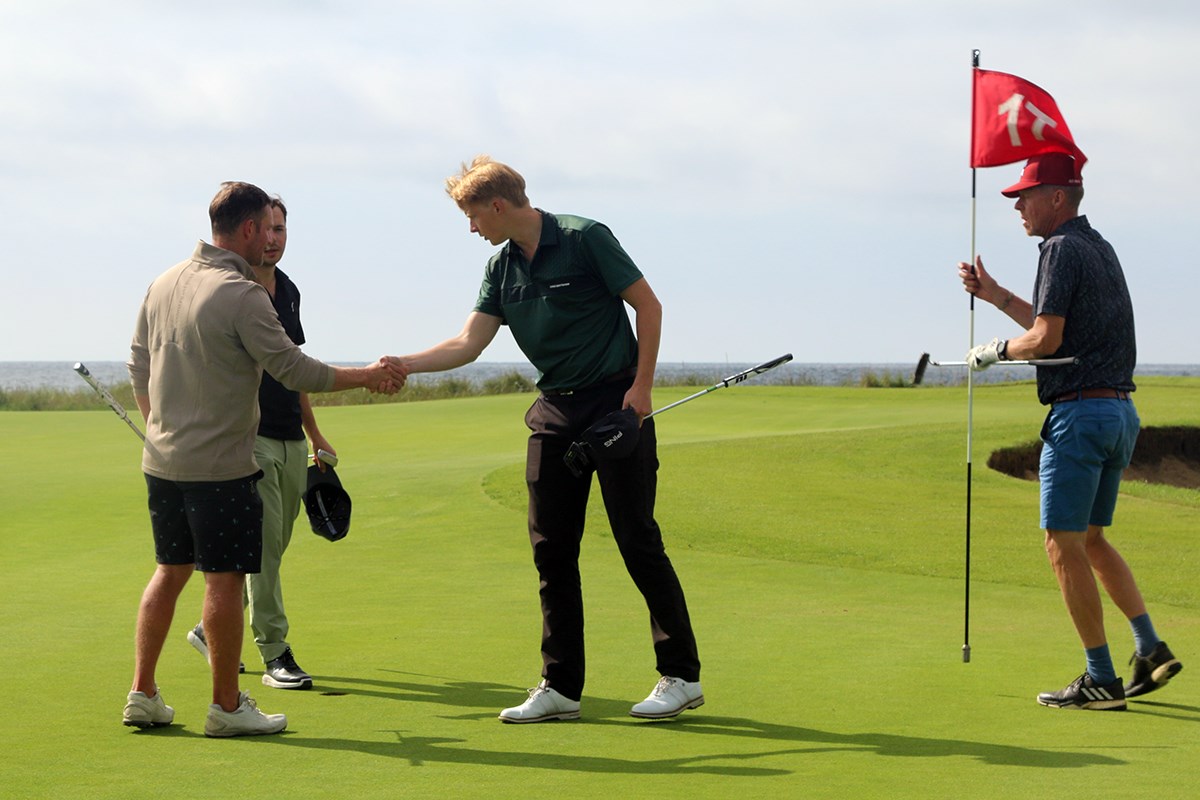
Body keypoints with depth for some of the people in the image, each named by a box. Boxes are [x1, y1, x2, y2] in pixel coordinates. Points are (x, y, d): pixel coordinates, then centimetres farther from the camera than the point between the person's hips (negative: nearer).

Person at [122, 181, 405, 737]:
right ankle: (226, 706, 5)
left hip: (162, 458, 8)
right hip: (219, 464, -8)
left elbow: (138, 364, 16)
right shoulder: (241, 295, -17)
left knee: (171, 571, 16)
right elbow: (294, 370, -16)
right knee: (224, 578, 0)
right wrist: (368, 376, -5)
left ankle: (142, 694, 17)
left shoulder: (164, 284, 8)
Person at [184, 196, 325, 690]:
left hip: (290, 440, 8)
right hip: (250, 436, -8)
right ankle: (274, 654, -2)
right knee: (264, 544, -7)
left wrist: (314, 434, 24)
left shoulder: (289, 291, 14)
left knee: (274, 545, 11)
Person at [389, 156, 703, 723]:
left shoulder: (585, 239, -10)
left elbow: (648, 305, -7)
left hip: (616, 404, -7)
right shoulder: (501, 269, 8)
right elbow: (469, 343, 6)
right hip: (555, 411, 7)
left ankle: (682, 676, 2)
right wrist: (403, 364, -7)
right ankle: (560, 687, 8)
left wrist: (641, 387, -12)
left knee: (637, 539, -6)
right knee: (551, 548, 3)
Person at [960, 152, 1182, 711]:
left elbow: (1046, 340, -19)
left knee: (1064, 544, -5)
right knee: (1091, 540, 18)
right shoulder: (1099, 248, 18)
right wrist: (994, 295, 27)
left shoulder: (1063, 249, -11)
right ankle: (1150, 650, 10)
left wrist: (995, 350, -1)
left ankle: (1100, 679, -4)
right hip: (1120, 412, 10)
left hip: (1080, 412, -10)